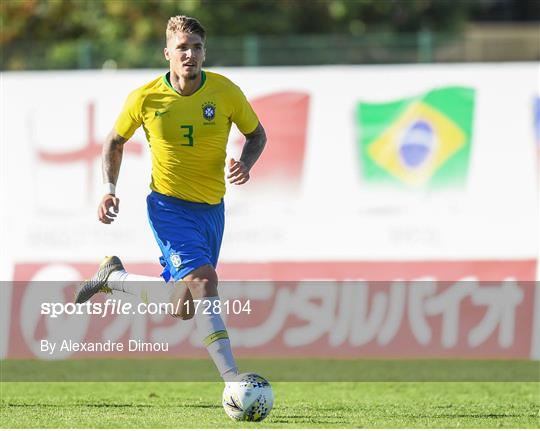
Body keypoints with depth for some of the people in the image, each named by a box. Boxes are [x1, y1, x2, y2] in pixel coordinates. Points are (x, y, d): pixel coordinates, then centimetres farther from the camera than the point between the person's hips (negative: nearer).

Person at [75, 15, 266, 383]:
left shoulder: (225, 92, -7)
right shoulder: (145, 98, -9)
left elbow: (256, 134, 9)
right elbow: (116, 142, 8)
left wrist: (246, 164, -12)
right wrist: (109, 190, -6)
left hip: (212, 209, 4)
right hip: (169, 205, -4)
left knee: (183, 308, 11)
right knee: (204, 282, -25)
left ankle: (113, 277, 37)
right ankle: (232, 379, -26)